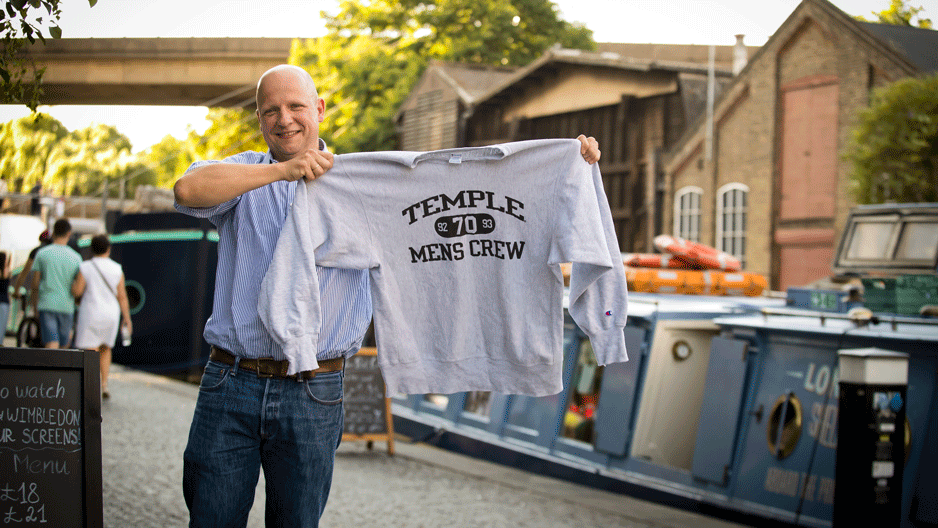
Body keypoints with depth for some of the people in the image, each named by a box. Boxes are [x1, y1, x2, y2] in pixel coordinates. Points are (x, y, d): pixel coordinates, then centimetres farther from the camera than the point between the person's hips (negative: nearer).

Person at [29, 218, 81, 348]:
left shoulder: (42, 253, 1)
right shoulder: (75, 257, 1)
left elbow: (35, 284, 3)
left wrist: (34, 303, 16)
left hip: (46, 304, -1)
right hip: (67, 306, 1)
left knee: (51, 344, -7)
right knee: (63, 344, 14)